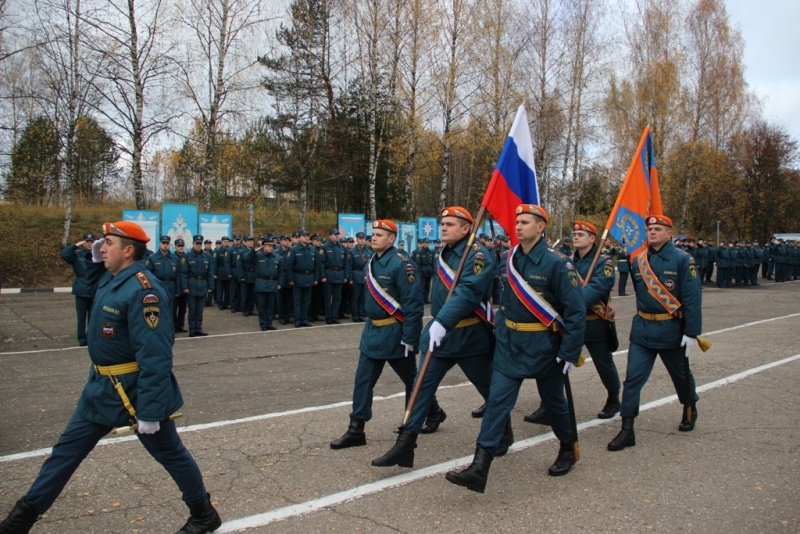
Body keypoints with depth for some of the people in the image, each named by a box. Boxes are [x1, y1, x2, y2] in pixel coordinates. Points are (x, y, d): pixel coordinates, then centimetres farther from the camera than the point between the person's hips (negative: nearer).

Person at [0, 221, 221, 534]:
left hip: (136, 390, -9)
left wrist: (149, 411, -28)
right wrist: (97, 259, 7)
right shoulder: (109, 277, 3)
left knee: (169, 453, 8)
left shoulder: (142, 289, -26)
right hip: (101, 386, 9)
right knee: (66, 449, 18)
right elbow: (96, 273, 32)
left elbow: (155, 357, -29)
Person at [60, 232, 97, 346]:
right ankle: (81, 338, 11)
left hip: (95, 291, 1)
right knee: (81, 316, 4)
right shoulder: (77, 255, 1)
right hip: (81, 291, -1)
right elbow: (64, 254, -13)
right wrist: (76, 245, -14)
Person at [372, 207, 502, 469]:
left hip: (470, 336, -7)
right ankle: (405, 444, 3)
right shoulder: (445, 254, 11)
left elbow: (468, 292, -32)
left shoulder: (477, 254, -16)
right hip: (440, 332, 7)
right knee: (423, 385, 0)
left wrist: (443, 322, -41)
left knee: (489, 388, 11)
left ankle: (505, 435, 35)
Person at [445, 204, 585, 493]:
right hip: (509, 344, 4)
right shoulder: (511, 259, 2)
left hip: (543, 346, -4)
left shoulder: (557, 263, -16)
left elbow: (576, 310, -15)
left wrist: (569, 353, -15)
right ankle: (479, 467, -5)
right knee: (497, 400, -4)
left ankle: (568, 450, 42)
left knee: (553, 401, 15)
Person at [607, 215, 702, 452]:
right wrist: (643, 317, 8)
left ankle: (690, 410, 46)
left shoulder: (682, 260, -10)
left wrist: (691, 332, -15)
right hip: (642, 329, 3)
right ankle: (627, 430, 0)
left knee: (681, 374, 18)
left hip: (671, 330, -2)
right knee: (633, 378, -5)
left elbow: (692, 298, -12)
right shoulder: (638, 261, 0)